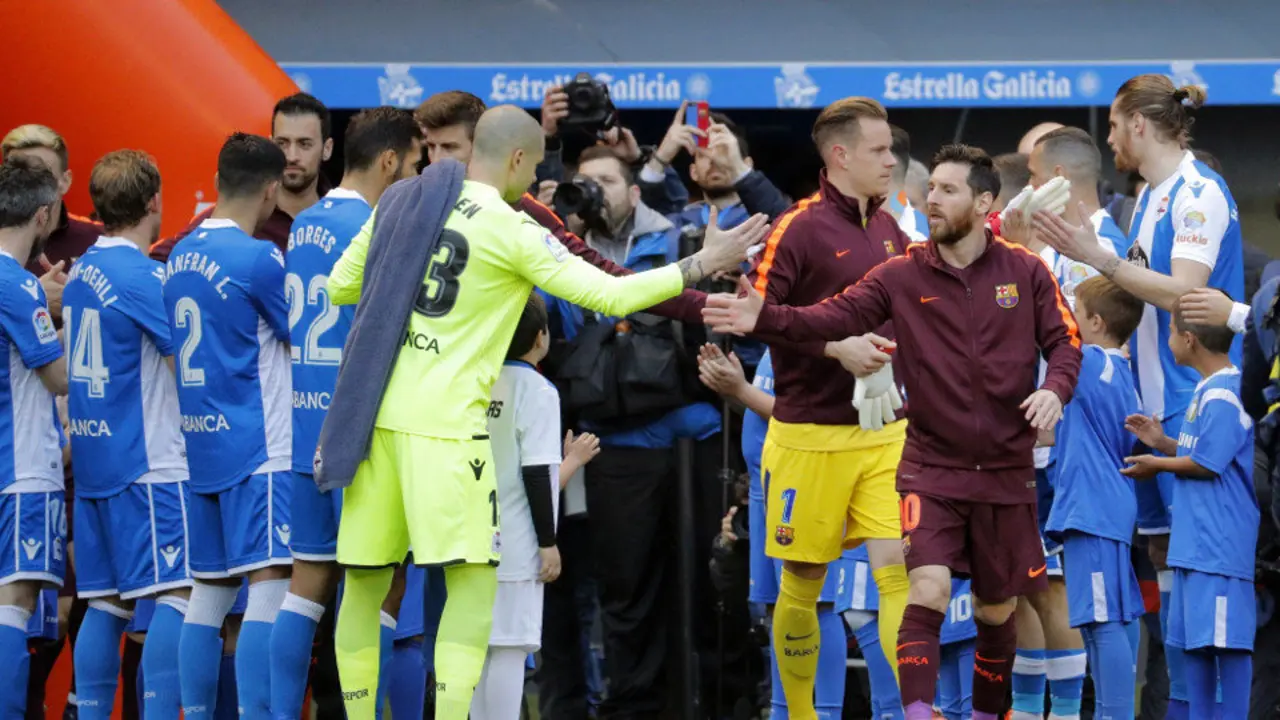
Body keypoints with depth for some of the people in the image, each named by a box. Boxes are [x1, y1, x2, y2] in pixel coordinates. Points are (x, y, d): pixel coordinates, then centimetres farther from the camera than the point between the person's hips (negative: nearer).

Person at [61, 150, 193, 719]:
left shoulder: (80, 273, 13)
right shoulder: (143, 277, -13)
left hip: (92, 463, 8)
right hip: (149, 463, -8)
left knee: (105, 604, 9)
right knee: (174, 595, -8)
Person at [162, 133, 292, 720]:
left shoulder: (180, 257, 11)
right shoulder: (258, 259, -12)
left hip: (196, 445, 8)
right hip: (257, 449, -8)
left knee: (208, 592, 11)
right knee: (268, 586, -10)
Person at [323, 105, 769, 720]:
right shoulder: (512, 232, -5)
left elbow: (339, 287, 16)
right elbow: (608, 294, -7)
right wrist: (699, 266, 1)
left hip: (375, 412, 6)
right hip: (445, 422, -6)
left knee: (365, 582, 9)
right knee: (474, 582, -2)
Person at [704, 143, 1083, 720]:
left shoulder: (1026, 272, 0)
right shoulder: (902, 277, -2)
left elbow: (1064, 342, 2)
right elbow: (829, 319, -11)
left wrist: (1055, 389, -19)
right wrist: (765, 318, -28)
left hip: (1006, 475, 1)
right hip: (932, 469, -1)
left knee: (996, 610, 11)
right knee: (928, 591, -19)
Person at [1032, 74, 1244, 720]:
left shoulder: (1200, 192, -12)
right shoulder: (1149, 196, 16)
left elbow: (1184, 291, -20)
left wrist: (1098, 259, -21)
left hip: (1194, 398, -9)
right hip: (1151, 400, 9)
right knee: (1162, 547, 10)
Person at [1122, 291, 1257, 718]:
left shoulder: (1224, 395, -16)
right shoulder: (1208, 390, 15)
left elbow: (1207, 464, -17)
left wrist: (1157, 465, -2)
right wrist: (1163, 443, 11)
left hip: (1221, 548, -10)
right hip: (1196, 546, 10)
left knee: (1226, 641, -9)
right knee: (1194, 640, 13)